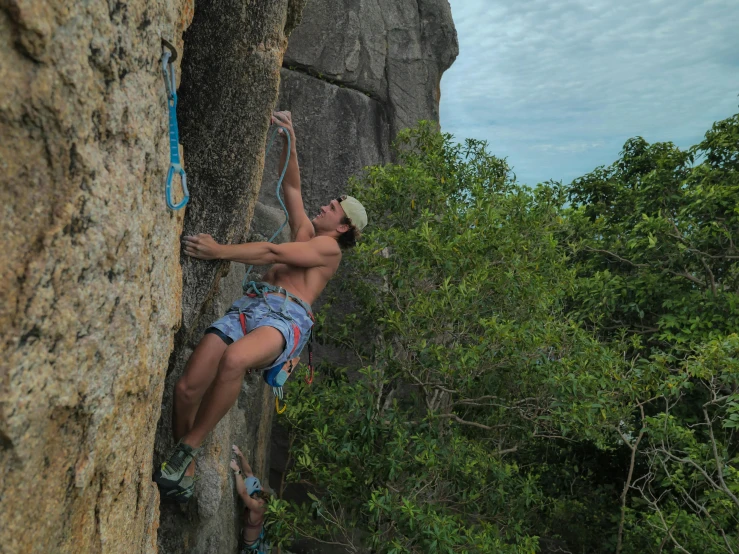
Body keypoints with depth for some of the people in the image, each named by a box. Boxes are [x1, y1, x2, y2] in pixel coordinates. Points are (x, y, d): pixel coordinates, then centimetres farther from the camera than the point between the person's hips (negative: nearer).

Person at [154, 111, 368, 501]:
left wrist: (220, 251, -9)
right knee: (187, 387, -17)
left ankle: (186, 451, -23)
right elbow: (291, 186, 37)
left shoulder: (330, 247, 10)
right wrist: (290, 141, 26)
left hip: (287, 317, -6)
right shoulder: (305, 231, 32)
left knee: (234, 360, -40)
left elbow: (274, 253, -2)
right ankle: (184, 470, 2)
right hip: (249, 305, 6)